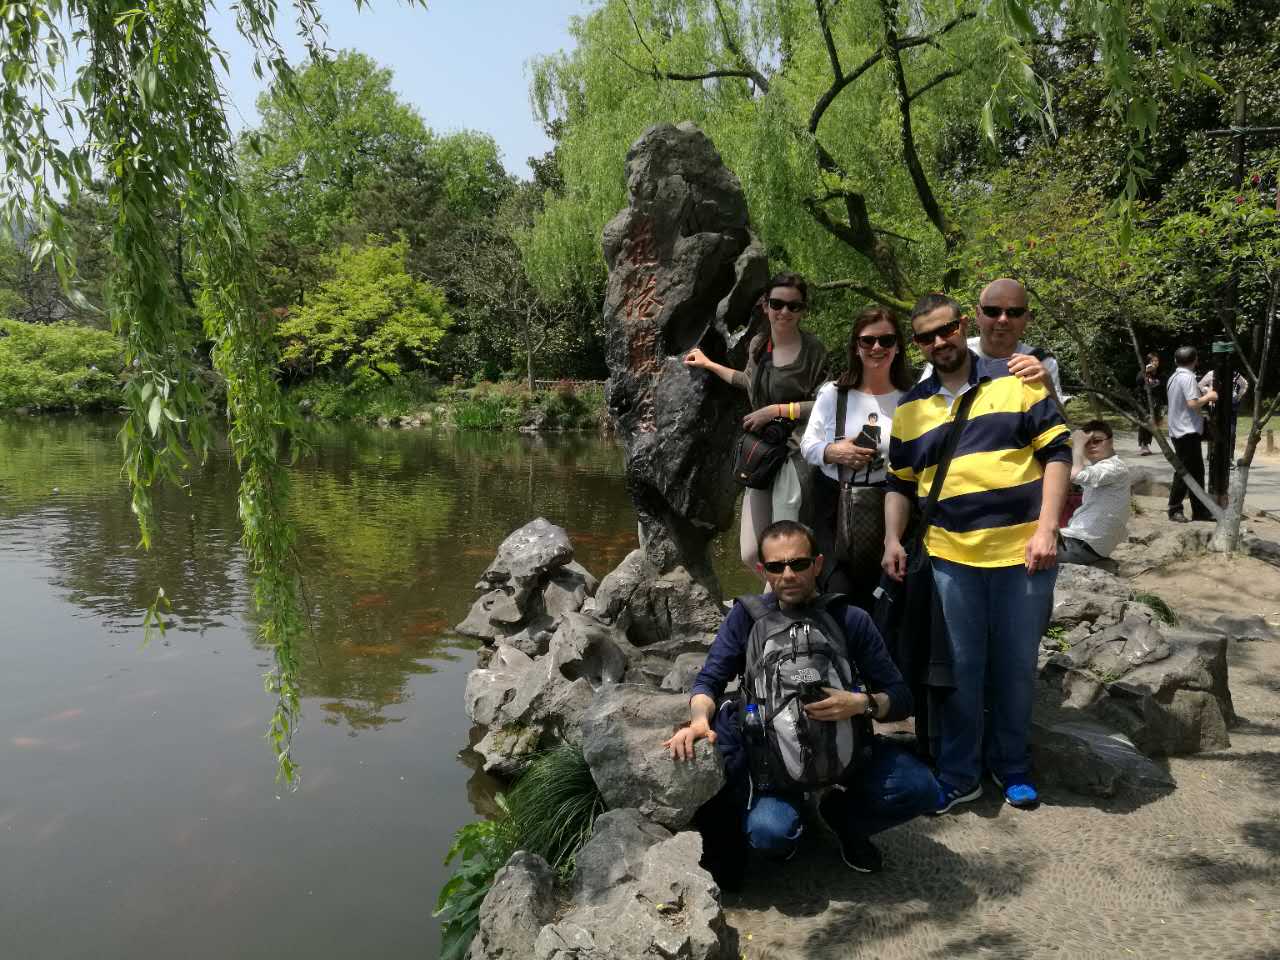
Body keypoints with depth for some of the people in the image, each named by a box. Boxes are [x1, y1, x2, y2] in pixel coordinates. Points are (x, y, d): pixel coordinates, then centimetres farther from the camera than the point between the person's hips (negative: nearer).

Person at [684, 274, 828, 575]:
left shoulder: (813, 350, -9)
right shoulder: (758, 344, 11)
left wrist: (777, 410, -14)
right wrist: (708, 364, 35)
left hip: (795, 456, -7)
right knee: (751, 555, 8)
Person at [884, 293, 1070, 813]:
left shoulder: (1017, 380, 1)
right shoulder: (911, 407, 10)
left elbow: (1056, 453, 0)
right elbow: (900, 482, 15)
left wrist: (1047, 528, -8)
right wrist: (893, 539, 3)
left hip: (1023, 553, -1)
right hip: (950, 556, 2)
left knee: (1017, 666, 9)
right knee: (961, 668, 7)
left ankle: (1011, 766, 29)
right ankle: (958, 776, 21)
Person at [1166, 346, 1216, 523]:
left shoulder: (1174, 377, 13)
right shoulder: (1187, 377, -15)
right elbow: (1192, 403, -23)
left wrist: (1203, 394, 17)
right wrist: (1209, 396, -7)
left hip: (1179, 431, 10)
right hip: (1187, 431, -10)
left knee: (1197, 470, 13)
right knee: (1185, 472, -4)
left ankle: (1199, 510, 16)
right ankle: (1175, 510, 2)